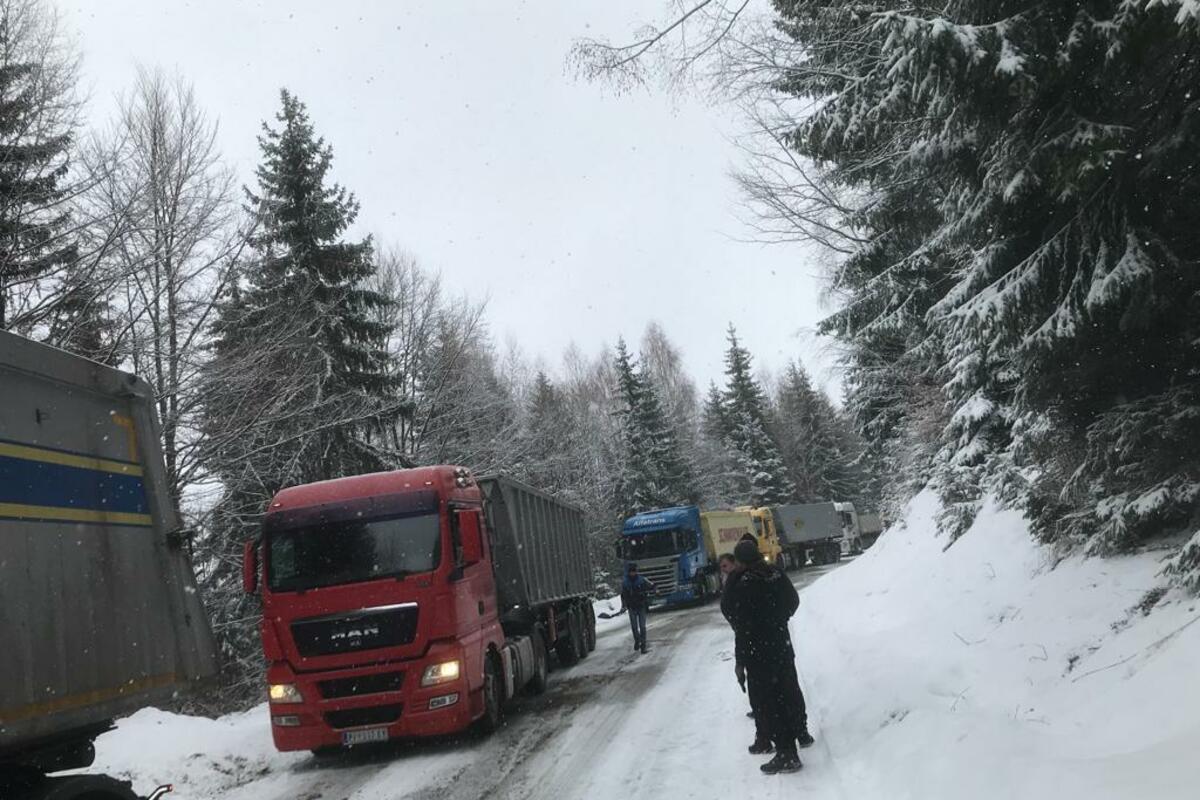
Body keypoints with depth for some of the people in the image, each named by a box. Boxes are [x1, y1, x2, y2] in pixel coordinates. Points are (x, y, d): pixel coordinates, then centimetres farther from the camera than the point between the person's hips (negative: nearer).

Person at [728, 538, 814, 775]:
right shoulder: (776, 574, -2)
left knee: (766, 701, -2)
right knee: (789, 690, 24)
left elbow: (742, 627, -21)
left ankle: (787, 753, -2)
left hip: (759, 652, -8)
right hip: (782, 646, 8)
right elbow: (793, 601, 14)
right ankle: (801, 733, 43)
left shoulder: (745, 585, -23)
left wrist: (740, 660, -13)